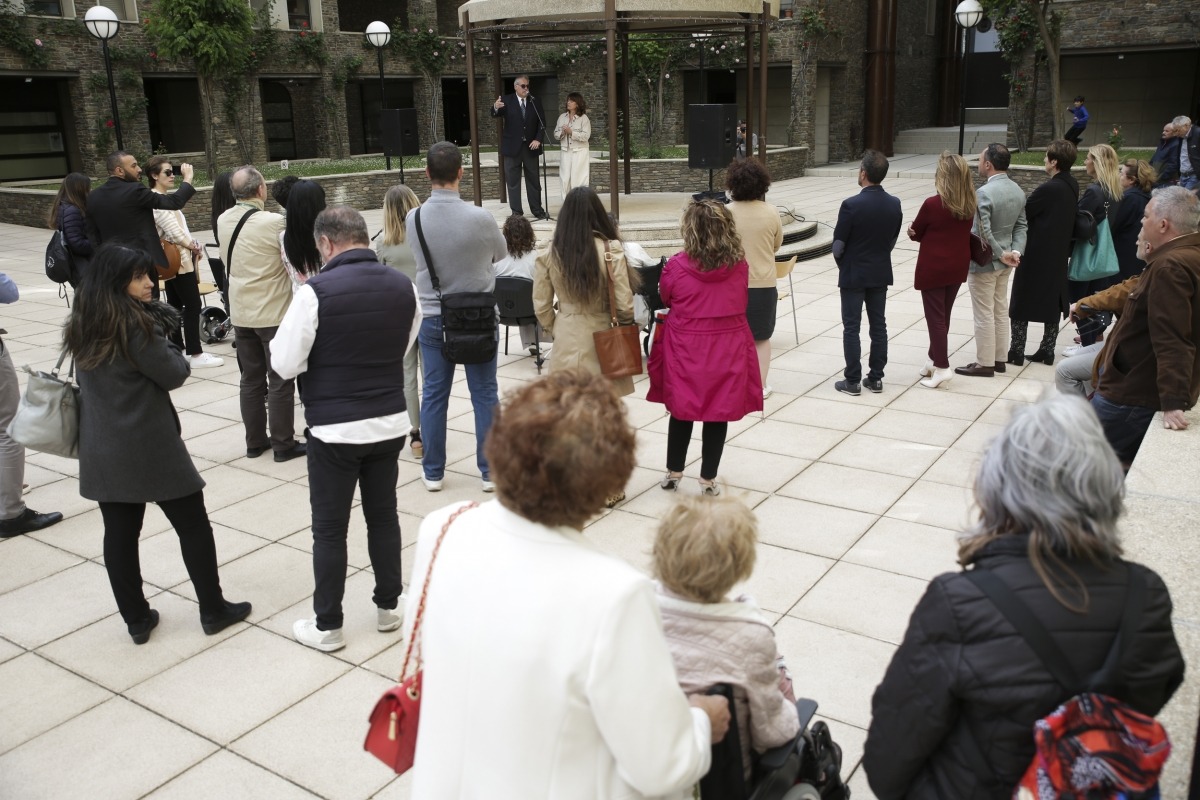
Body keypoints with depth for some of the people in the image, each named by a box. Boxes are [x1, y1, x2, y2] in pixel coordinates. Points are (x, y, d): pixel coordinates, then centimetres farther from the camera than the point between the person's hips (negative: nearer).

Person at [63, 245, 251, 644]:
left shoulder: (82, 324, 5)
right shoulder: (134, 323, -18)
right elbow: (173, 374, -13)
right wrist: (167, 345, 4)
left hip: (101, 449, 7)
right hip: (149, 446, -7)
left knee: (119, 533, 11)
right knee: (193, 525, 7)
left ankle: (136, 619, 21)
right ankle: (213, 610, 17)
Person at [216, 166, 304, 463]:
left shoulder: (223, 221, 1)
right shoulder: (275, 222, -19)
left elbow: (228, 261, 11)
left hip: (240, 312, 6)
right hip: (273, 312, -6)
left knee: (251, 380, 15)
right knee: (280, 382, 4)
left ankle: (255, 441, 23)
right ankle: (283, 444, 10)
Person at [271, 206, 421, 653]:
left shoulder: (315, 292, -16)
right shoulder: (403, 286, -2)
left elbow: (284, 364, -10)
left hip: (334, 429, -4)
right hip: (391, 423, 4)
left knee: (329, 529, 9)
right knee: (384, 515, 18)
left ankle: (327, 626, 21)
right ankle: (388, 607, 31)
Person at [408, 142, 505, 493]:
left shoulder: (414, 219, -9)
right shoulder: (479, 218, -17)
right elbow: (500, 253, 2)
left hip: (432, 318, 2)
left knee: (434, 395, 11)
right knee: (484, 395, 8)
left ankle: (433, 472, 20)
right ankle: (489, 470, 15)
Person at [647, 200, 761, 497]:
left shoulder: (676, 266, -13)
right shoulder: (740, 265, -7)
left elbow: (665, 298, 3)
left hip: (686, 349, -1)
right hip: (728, 348, 1)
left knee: (682, 411, 15)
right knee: (719, 413, 10)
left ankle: (673, 473, 25)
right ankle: (708, 479, 18)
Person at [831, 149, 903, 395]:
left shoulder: (851, 205, -19)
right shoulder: (894, 204, -3)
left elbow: (838, 244, -14)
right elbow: (893, 239, 6)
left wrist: (842, 263, 6)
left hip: (853, 274, -5)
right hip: (881, 273, 5)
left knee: (851, 328, 3)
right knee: (878, 325, 12)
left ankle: (853, 381, 6)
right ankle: (876, 377, 18)